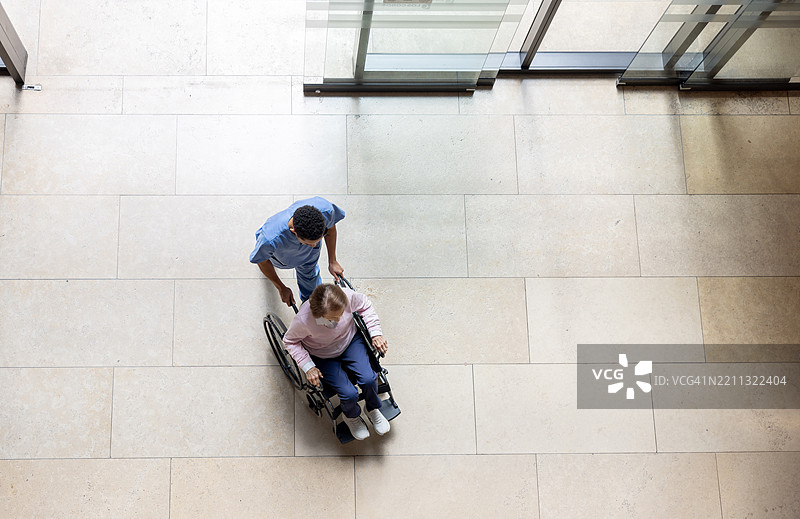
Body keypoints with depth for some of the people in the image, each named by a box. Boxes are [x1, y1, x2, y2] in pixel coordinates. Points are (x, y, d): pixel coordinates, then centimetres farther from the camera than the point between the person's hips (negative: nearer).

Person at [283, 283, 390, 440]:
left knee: (369, 379, -16)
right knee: (349, 394, -15)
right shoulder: (303, 320, -37)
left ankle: (372, 409, 20)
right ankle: (351, 416, 24)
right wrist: (308, 367, -20)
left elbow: (365, 305, -6)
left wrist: (375, 333, -10)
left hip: (351, 341, 3)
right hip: (323, 357, -3)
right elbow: (290, 341, -15)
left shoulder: (348, 296, -31)